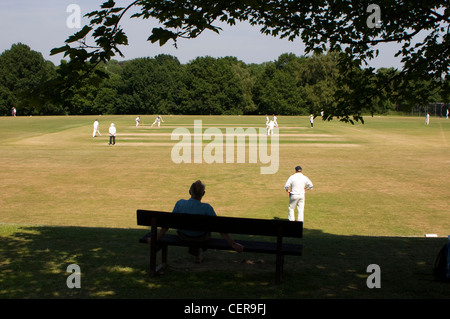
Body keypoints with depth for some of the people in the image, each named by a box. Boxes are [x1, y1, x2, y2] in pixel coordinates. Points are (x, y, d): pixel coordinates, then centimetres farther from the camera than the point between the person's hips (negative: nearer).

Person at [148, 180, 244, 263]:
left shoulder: (180, 203, -23)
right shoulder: (206, 208, -28)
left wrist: (157, 238, -5)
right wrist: (233, 244, -18)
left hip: (183, 236, 2)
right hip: (201, 238, -2)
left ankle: (197, 255, 53)